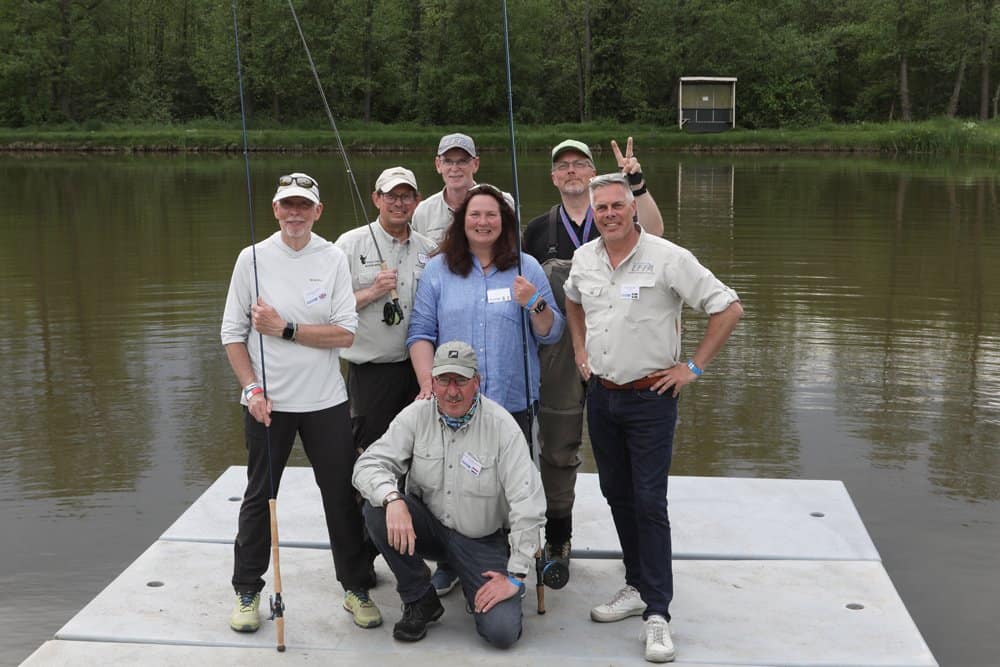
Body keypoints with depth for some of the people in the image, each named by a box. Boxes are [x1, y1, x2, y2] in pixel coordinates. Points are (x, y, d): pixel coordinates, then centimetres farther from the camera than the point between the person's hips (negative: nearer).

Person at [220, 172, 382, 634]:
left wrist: (285, 329, -15)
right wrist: (252, 389, -9)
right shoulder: (253, 258, -2)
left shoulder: (333, 259, -2)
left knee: (342, 494, 6)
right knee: (259, 496, 11)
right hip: (267, 403, 0)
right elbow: (232, 333, 0)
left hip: (325, 402, 0)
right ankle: (247, 591, 27)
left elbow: (345, 334, -9)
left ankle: (356, 587, 22)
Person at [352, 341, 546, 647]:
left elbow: (528, 505, -18)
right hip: (427, 527, 3)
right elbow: (369, 464, -12)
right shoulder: (416, 416, -8)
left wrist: (515, 576, -20)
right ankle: (420, 600, -6)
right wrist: (392, 499, -35)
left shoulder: (501, 426, -17)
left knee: (502, 632, -22)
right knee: (377, 508, -27)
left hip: (482, 540, -3)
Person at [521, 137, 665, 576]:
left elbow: (653, 232, -16)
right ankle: (557, 537, 21)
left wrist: (636, 183, -27)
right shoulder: (538, 230, 12)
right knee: (557, 448, 7)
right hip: (557, 353, 2)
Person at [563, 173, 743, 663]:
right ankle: (637, 587, 29)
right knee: (617, 496, 14)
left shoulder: (668, 259, -13)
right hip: (601, 396, 6)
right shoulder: (584, 259, 4)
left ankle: (657, 613, 1)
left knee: (649, 503, -6)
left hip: (650, 398, -6)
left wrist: (693, 368, -11)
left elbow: (728, 309, -12)